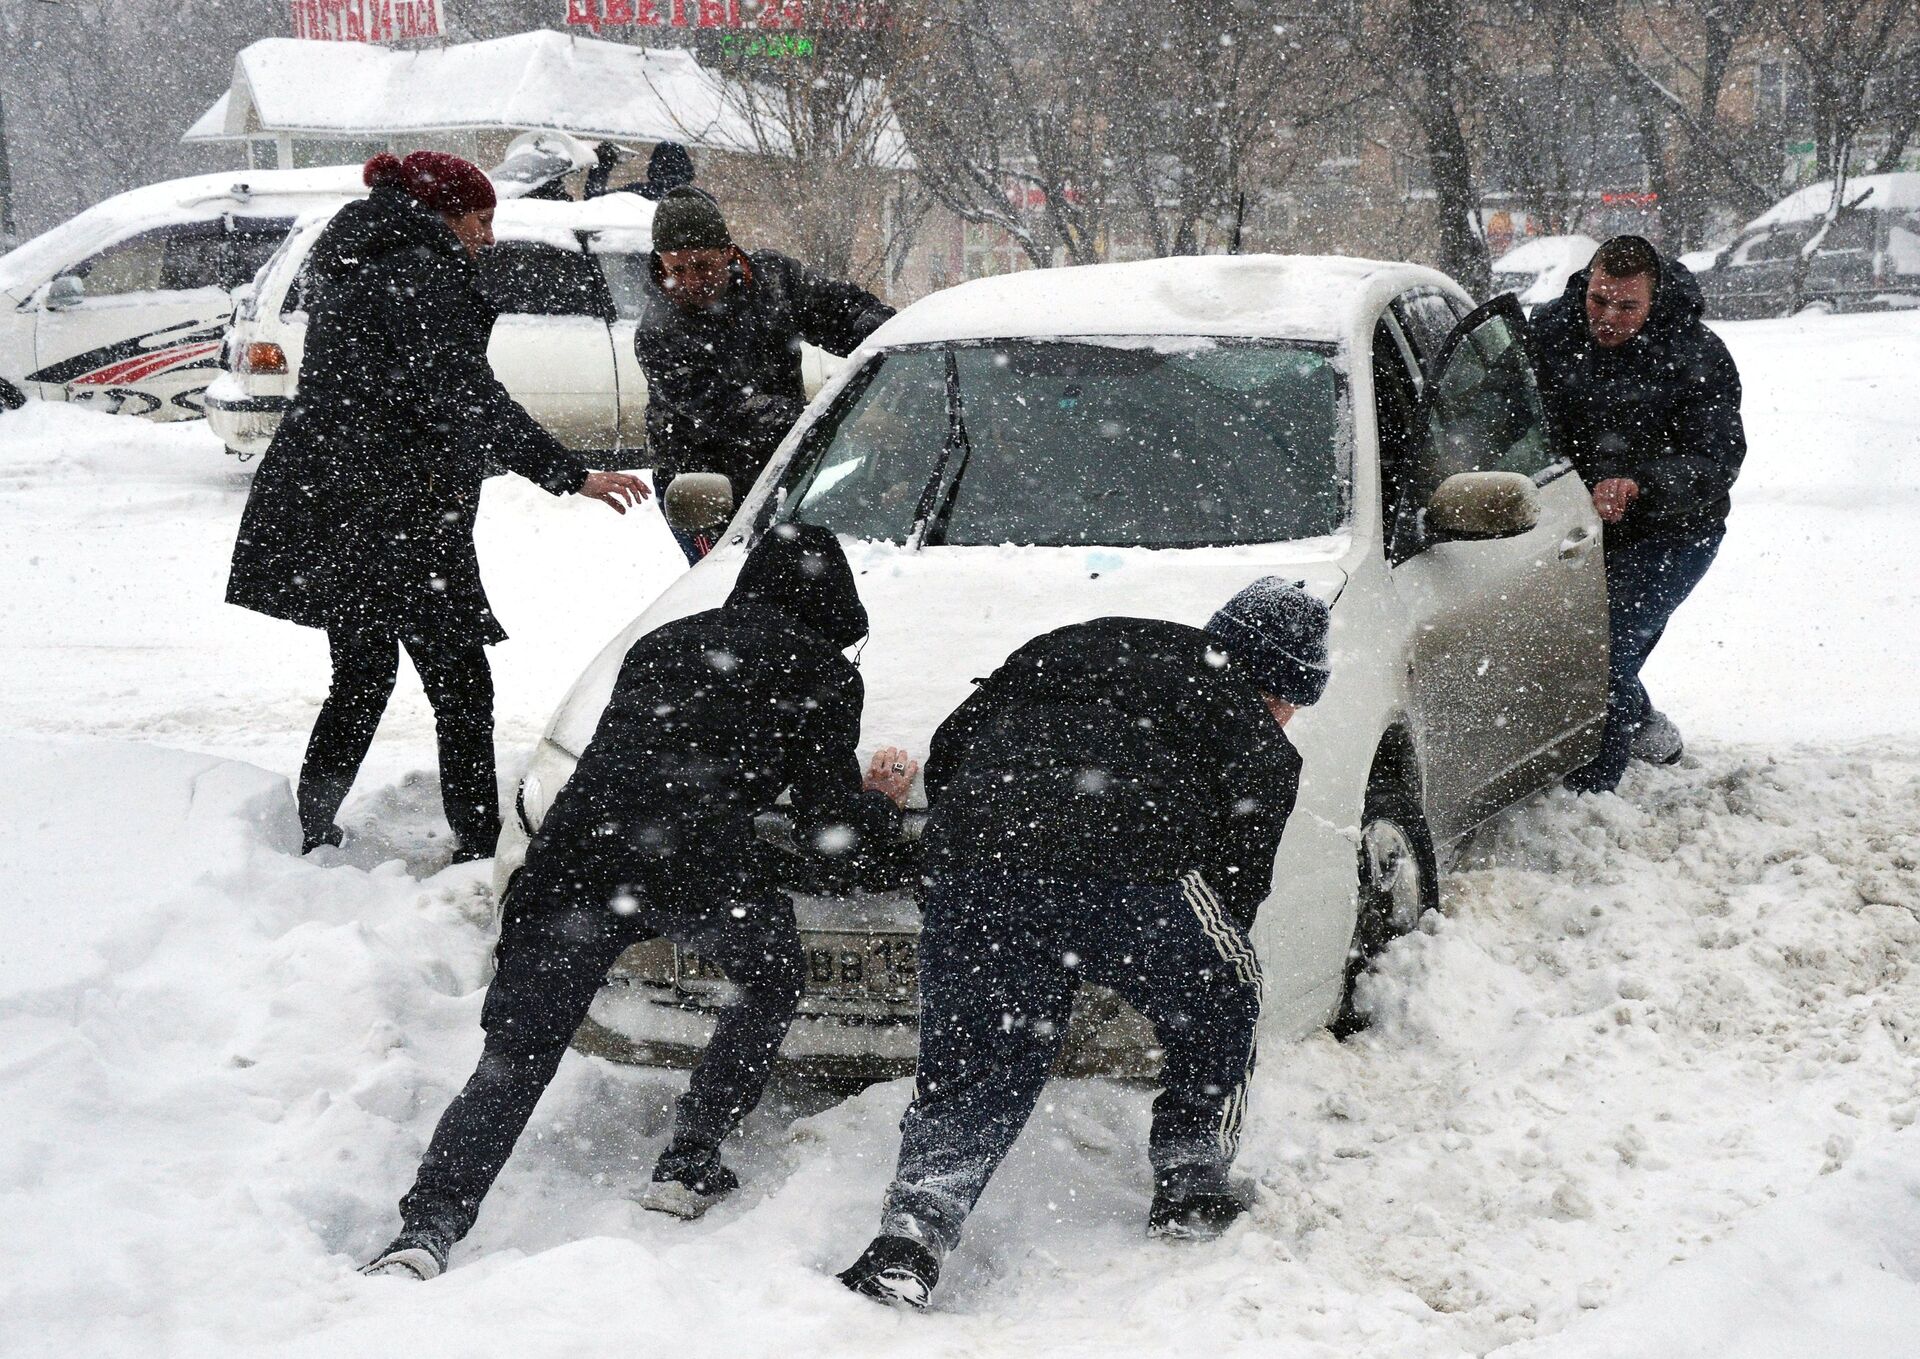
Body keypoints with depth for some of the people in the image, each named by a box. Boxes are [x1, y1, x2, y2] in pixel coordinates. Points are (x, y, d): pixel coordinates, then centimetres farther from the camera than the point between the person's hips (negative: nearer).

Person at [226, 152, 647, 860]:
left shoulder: (349, 266, 18)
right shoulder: (417, 274, -13)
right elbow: (469, 397, -20)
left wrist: (478, 298, 10)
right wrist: (572, 475, -21)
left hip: (328, 511, 10)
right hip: (398, 515, -10)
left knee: (361, 678, 18)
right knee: (461, 685, -5)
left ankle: (312, 838, 23)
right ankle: (478, 849, -6)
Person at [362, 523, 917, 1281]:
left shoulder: (660, 644, 32)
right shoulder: (821, 674, 17)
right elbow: (832, 825, 13)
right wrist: (884, 809, 35)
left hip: (573, 849, 4)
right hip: (705, 868, -3)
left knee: (514, 1057, 1)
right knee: (770, 986, 27)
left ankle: (424, 1231, -16)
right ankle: (687, 1167, 21)